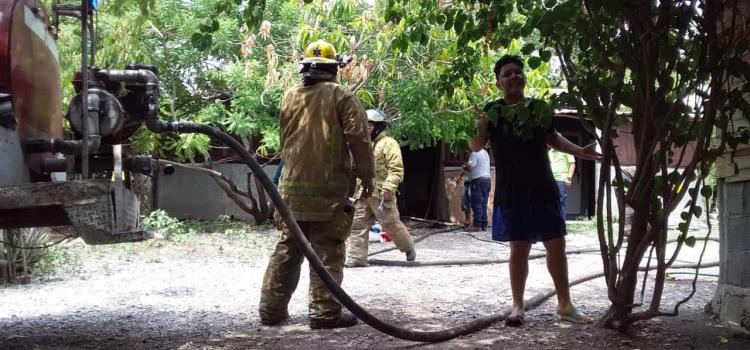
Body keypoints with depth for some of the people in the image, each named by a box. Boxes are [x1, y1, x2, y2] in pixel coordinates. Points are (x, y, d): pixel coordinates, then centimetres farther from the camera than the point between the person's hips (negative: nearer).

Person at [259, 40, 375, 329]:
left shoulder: (289, 96, 9)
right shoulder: (340, 96, -6)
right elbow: (358, 138, -10)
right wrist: (366, 175, -1)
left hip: (292, 186, 5)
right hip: (328, 187, -5)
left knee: (287, 248, 12)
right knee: (327, 252, -1)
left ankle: (272, 309, 14)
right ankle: (325, 313, -2)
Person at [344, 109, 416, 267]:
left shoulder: (388, 143, -5)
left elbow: (396, 169, -13)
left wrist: (388, 187, -24)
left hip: (381, 194, -7)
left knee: (391, 225, 0)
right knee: (357, 225, 0)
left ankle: (409, 248, 23)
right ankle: (356, 257, 3)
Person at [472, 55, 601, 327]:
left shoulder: (539, 108, 4)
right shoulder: (493, 111, -4)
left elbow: (553, 139, 19)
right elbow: (477, 146, -9)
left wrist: (579, 151, 7)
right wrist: (480, 128, -30)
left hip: (543, 190, 3)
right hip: (511, 193, -3)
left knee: (556, 245, 6)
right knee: (519, 248, 1)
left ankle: (565, 305, 18)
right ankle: (518, 307, 11)